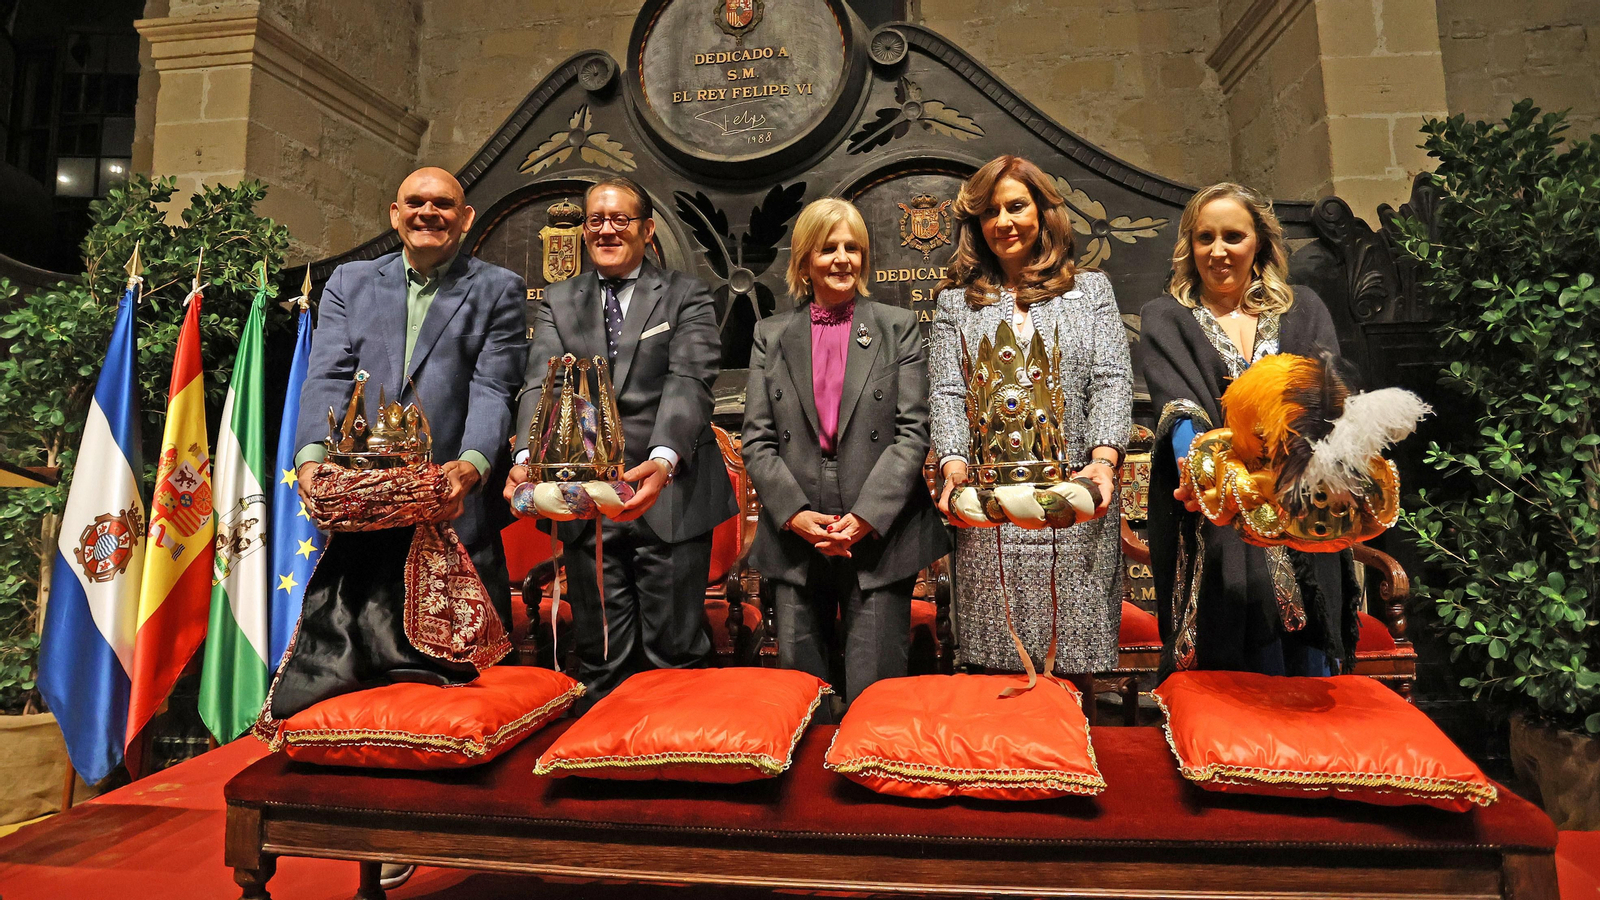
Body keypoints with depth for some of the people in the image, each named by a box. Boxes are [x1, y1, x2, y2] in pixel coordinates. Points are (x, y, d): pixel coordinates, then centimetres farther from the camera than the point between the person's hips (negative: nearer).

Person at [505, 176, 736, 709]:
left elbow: (689, 382, -11)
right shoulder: (559, 301, 13)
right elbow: (542, 384, -2)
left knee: (674, 656, 4)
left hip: (670, 498, -2)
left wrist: (662, 460, -30)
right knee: (600, 661, 11)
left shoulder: (687, 297, 4)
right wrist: (528, 457, -22)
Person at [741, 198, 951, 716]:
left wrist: (865, 517, -11)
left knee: (872, 693, 0)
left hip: (880, 534, -2)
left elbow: (913, 432, -2)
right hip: (795, 538, 2)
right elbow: (757, 441, 5)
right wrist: (795, 514, -9)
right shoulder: (771, 336, 11)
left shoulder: (899, 328, 7)